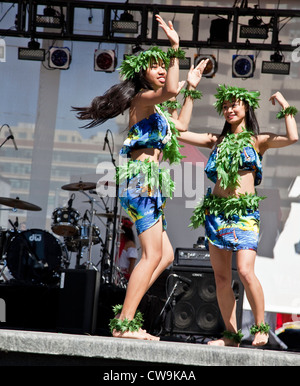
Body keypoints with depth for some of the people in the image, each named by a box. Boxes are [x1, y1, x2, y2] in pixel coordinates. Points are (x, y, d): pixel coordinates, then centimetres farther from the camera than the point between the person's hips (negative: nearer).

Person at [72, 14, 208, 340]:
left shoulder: (152, 108, 23)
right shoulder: (142, 98, -6)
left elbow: (180, 126, 36)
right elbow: (170, 90, -26)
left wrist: (191, 88, 37)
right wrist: (176, 49, -20)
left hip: (149, 183, 10)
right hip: (141, 177, -10)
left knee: (165, 255, 9)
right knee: (152, 254, -13)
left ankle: (125, 313, 5)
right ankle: (124, 325, -15)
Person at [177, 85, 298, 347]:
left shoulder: (258, 140, 6)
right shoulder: (217, 141, 16)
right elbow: (177, 133, 16)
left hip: (244, 212, -4)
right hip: (215, 210, 4)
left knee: (245, 271, -19)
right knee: (221, 277, 2)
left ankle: (261, 327, -4)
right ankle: (231, 335, 9)